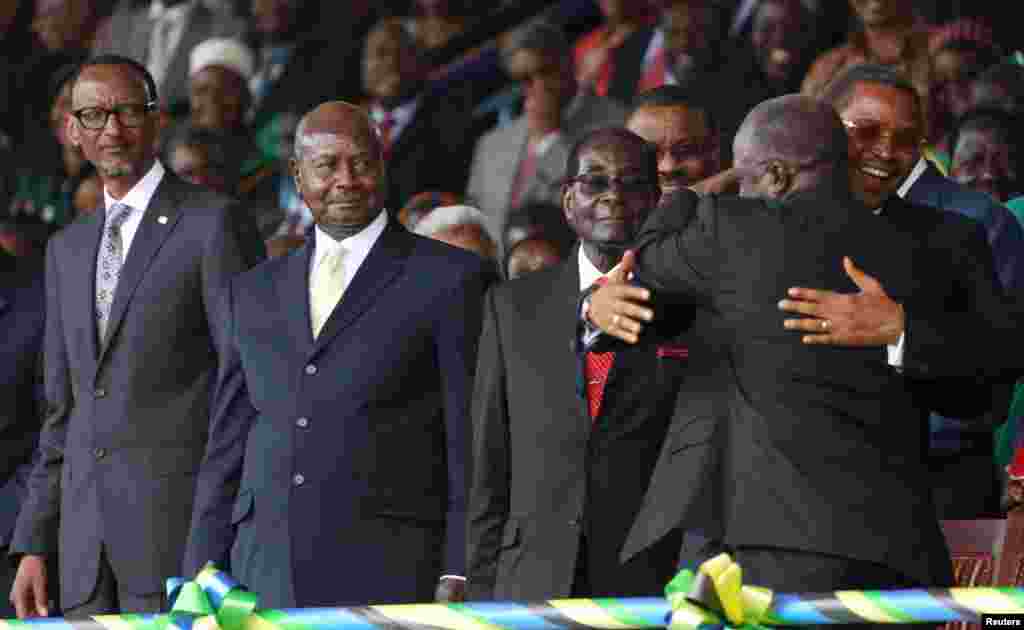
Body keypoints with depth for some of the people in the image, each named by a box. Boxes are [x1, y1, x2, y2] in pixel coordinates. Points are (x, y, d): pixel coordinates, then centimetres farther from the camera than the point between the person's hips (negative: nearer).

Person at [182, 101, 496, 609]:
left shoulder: (451, 280, 3)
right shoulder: (255, 292, 18)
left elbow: (473, 449, -1)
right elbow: (228, 446, 18)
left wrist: (458, 580, -8)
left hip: (389, 581, -4)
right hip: (265, 582, 4)